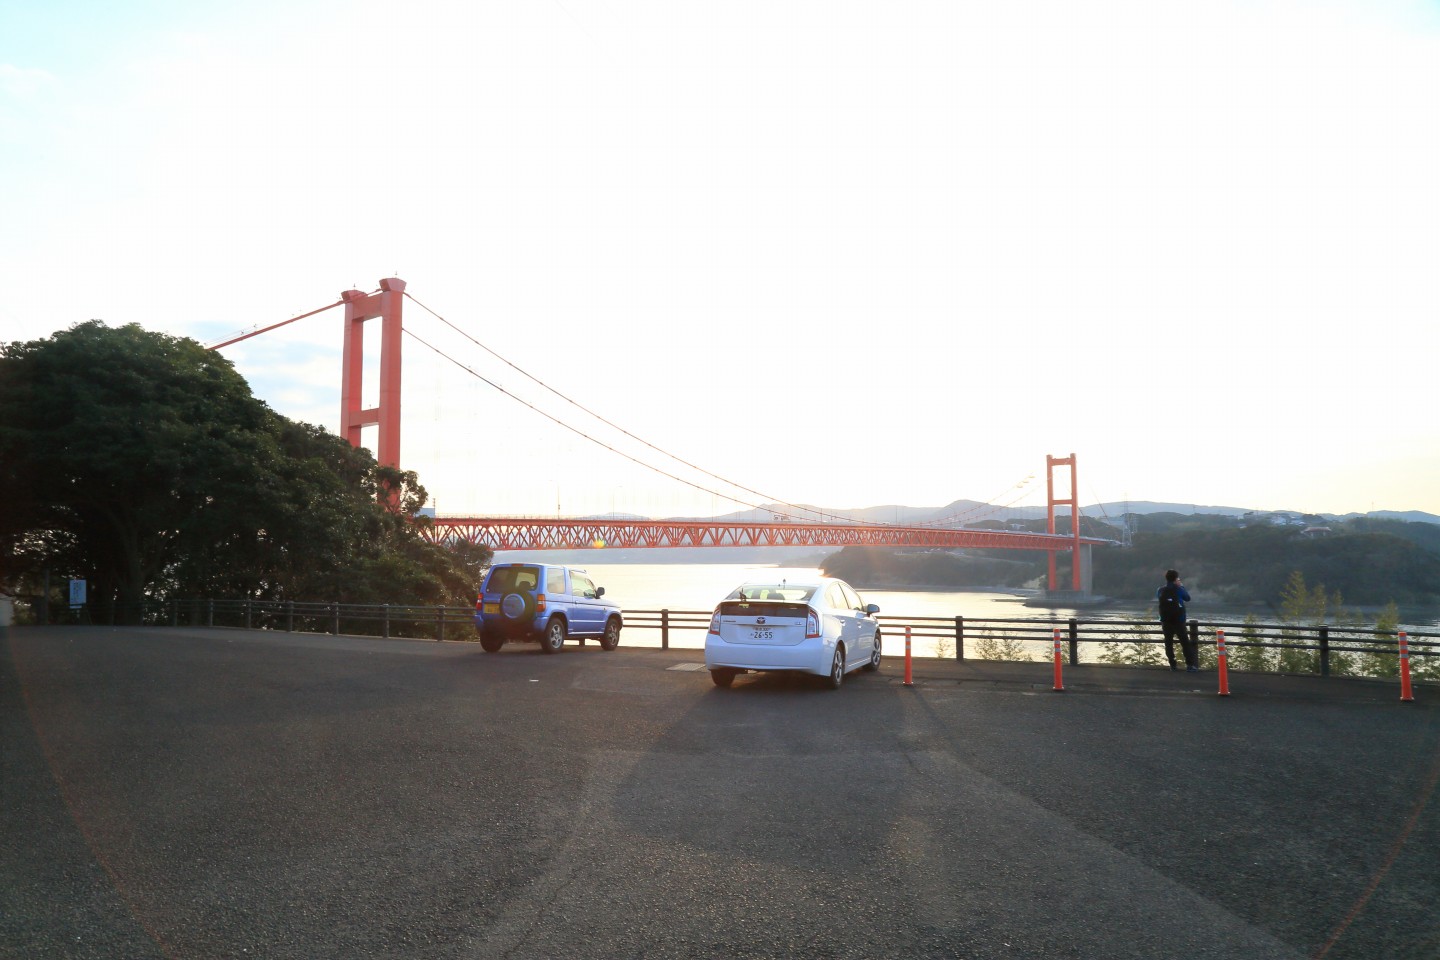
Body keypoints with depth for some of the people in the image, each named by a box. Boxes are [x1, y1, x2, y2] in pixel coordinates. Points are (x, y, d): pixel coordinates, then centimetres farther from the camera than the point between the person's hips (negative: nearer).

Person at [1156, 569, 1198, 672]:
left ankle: (1172, 665, 7)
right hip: (1178, 621, -3)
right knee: (1185, 643, 1)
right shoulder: (1178, 589, -9)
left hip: (1166, 621, 3)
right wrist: (1182, 586, 13)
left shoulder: (1160, 591, 0)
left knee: (1169, 643, 7)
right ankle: (1190, 665, -4)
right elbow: (1187, 598, 7)